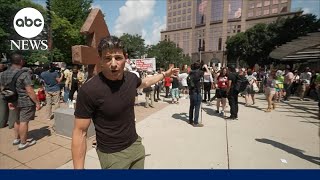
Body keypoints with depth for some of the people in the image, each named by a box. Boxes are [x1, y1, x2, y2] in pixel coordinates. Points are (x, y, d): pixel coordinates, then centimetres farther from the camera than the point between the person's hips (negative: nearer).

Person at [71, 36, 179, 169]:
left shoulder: (131, 78, -8)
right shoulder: (89, 90, -25)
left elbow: (145, 82, 16)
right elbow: (80, 132, -18)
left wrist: (165, 74, 24)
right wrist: (78, 168, -17)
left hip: (135, 144, 5)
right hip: (112, 155, -5)